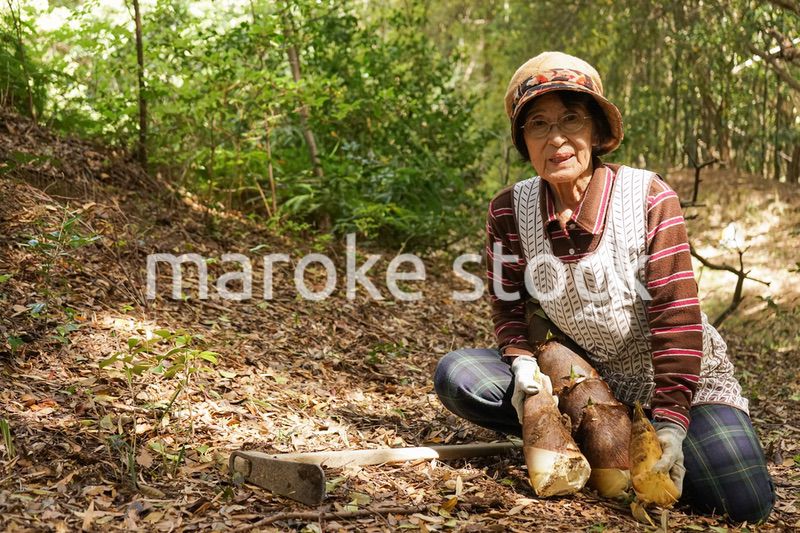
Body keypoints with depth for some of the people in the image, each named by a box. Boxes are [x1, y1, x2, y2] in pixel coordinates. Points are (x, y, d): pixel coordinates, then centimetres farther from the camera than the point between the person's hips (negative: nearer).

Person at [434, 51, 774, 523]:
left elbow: (675, 315, -22)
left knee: (743, 502, -22)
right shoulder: (510, 210, -9)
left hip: (676, 379, -2)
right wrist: (524, 365, -23)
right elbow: (510, 305, -1)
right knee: (457, 376, -18)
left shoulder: (649, 197, -19)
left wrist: (670, 423, -28)